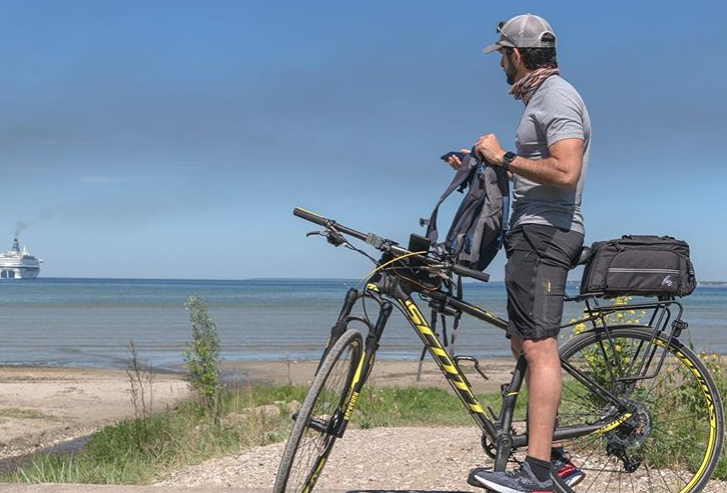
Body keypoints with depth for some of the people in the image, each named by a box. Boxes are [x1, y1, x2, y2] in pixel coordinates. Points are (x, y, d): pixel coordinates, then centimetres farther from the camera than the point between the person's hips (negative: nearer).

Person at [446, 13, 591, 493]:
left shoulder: (557, 97, -10)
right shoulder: (541, 98, 23)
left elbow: (564, 172, -23)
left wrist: (503, 156, -16)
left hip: (544, 232, -11)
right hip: (534, 233, 11)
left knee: (538, 345, -16)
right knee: (525, 345, 12)